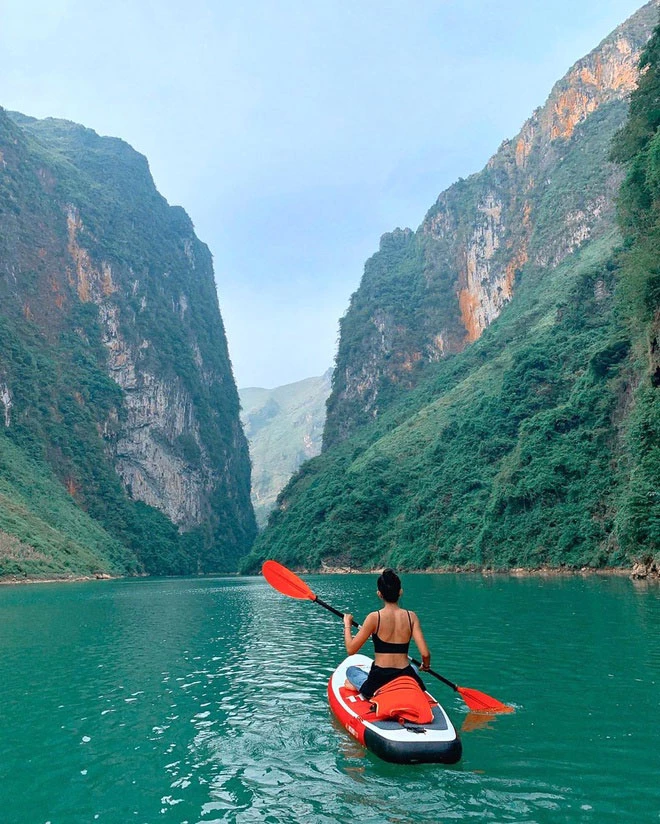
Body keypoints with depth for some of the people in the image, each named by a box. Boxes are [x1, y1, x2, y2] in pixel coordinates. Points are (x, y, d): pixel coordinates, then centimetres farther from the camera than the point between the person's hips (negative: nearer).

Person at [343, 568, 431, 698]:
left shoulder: (374, 617, -12)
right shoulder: (411, 616, -5)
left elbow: (351, 649, -8)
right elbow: (425, 654, -8)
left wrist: (347, 624, 7)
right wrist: (426, 665, 15)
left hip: (377, 685, -3)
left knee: (350, 670, 29)